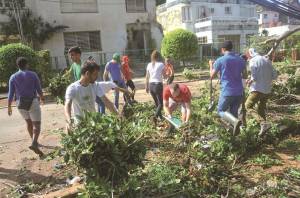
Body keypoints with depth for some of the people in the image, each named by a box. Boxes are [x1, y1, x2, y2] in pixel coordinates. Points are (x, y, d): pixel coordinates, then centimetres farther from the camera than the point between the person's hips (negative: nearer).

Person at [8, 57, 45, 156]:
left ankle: (34, 141, 34)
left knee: (28, 122, 24)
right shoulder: (33, 75, -7)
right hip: (32, 102, -4)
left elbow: (11, 94, -3)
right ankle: (34, 144, -23)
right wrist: (42, 97, 15)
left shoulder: (13, 77, -1)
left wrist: (9, 107, 5)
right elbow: (39, 89, -5)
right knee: (37, 124, -1)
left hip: (20, 104, 4)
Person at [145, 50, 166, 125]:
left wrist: (147, 86, 17)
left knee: (157, 103, 18)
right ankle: (155, 116, -21)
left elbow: (147, 77, 9)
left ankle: (161, 117, 29)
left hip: (151, 85, 5)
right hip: (158, 85, -5)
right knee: (161, 103, 1)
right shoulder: (161, 64, -8)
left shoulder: (149, 65, 5)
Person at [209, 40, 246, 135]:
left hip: (227, 91, -5)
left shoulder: (220, 60, -9)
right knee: (234, 112, 19)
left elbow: (212, 76, 1)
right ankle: (234, 131, 18)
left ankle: (235, 121, -15)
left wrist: (211, 65, 18)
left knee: (221, 110, 12)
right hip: (239, 92, 5)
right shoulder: (241, 60, 5)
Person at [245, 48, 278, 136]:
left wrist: (250, 81, 1)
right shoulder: (267, 60, 12)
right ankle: (263, 128, 20)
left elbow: (255, 77, -18)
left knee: (248, 106, 0)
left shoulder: (253, 61, -8)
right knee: (261, 108, 18)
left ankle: (263, 123, -16)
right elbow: (274, 75, 11)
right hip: (267, 90, 7)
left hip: (258, 89, -7)